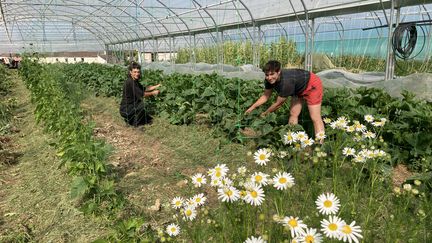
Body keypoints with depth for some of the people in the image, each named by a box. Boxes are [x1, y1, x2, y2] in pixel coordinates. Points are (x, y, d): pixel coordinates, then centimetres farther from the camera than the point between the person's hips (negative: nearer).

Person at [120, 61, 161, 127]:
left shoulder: (135, 81, 6)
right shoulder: (130, 82, -23)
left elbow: (144, 89, 14)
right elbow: (142, 95, -23)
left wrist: (156, 86, 9)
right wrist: (153, 93, -11)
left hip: (130, 106, 9)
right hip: (125, 109, -9)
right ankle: (135, 123, -9)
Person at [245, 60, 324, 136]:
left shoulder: (286, 82, -40)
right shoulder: (269, 80, -19)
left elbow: (278, 104, -28)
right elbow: (266, 95, -3)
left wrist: (265, 114, -15)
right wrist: (252, 107, -13)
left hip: (312, 85, -8)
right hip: (298, 88, 8)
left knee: (315, 118, -10)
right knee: (293, 114, 8)